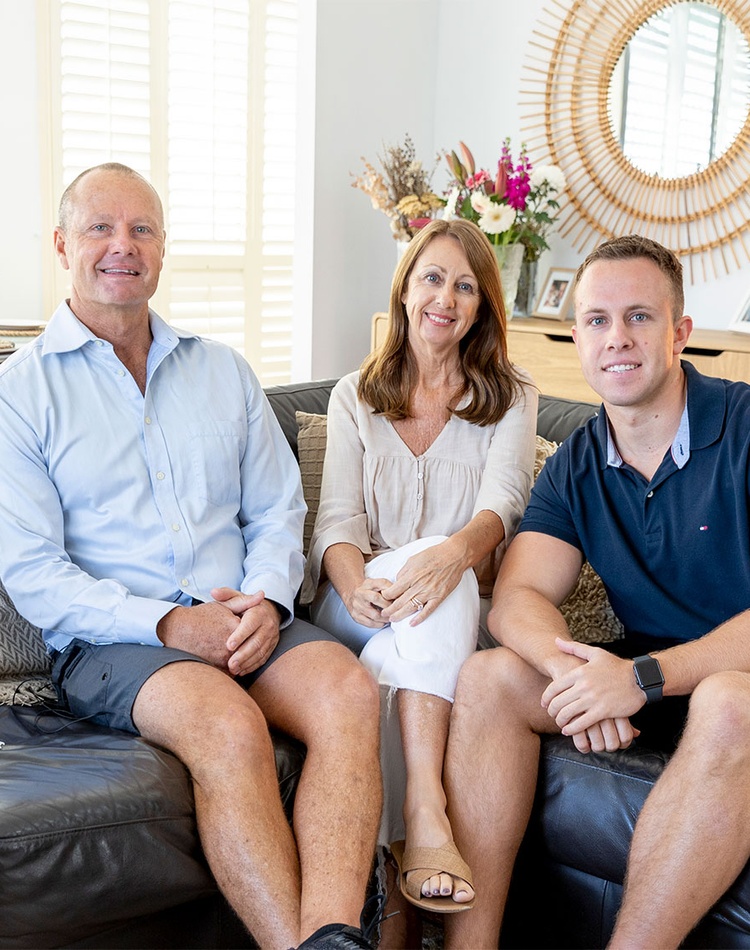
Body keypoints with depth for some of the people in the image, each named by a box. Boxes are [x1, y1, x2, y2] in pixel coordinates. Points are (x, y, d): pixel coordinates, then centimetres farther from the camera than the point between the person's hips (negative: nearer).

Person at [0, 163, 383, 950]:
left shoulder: (224, 371, 19)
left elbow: (277, 510, 16)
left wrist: (266, 600, -7)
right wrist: (167, 623, -16)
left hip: (243, 622, 4)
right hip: (109, 642, -4)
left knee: (350, 692, -28)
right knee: (229, 726, -35)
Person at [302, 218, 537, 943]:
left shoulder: (511, 398, 11)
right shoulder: (354, 398, 15)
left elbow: (502, 502, -9)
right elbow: (338, 518, 1)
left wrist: (457, 550, -35)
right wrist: (357, 584, -25)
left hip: (457, 611, 0)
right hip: (359, 607, 0)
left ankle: (414, 814, -42)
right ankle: (424, 812, -45)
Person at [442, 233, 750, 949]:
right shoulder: (575, 467, 6)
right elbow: (516, 598, -5)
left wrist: (646, 675, -30)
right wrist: (569, 668, -27)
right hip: (648, 683, 5)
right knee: (488, 679, -15)